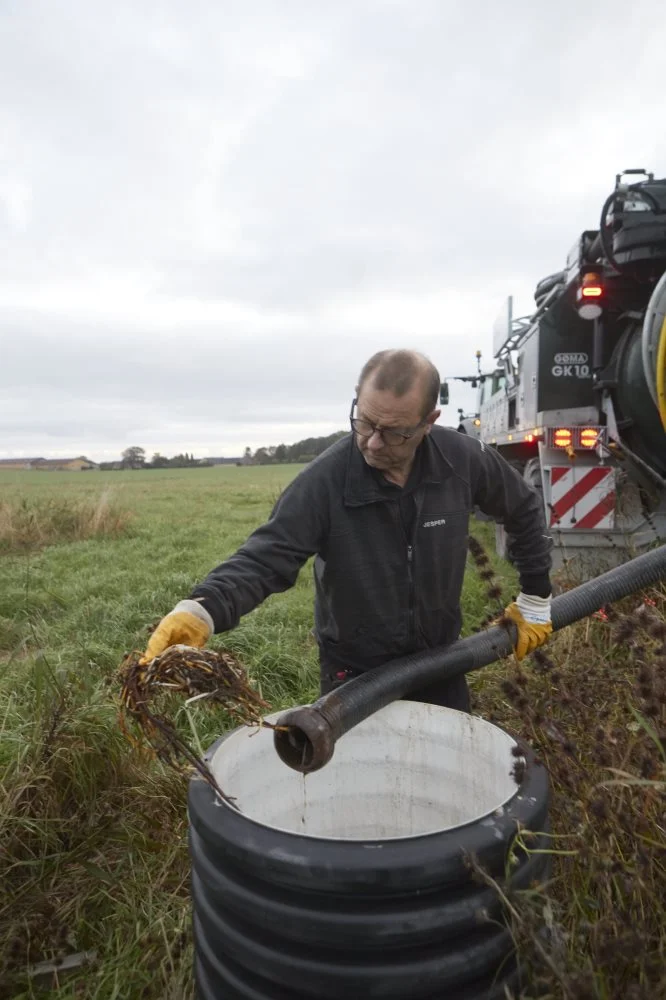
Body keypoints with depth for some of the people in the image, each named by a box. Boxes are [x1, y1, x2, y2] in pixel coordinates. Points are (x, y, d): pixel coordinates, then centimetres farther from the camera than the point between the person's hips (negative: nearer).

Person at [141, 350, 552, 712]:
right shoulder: (324, 480, -26)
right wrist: (203, 609, -47)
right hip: (355, 674, -2)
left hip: (439, 662, 3)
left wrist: (535, 598, 6)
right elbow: (264, 558, -28)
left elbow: (525, 511, 2)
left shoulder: (465, 460, -16)